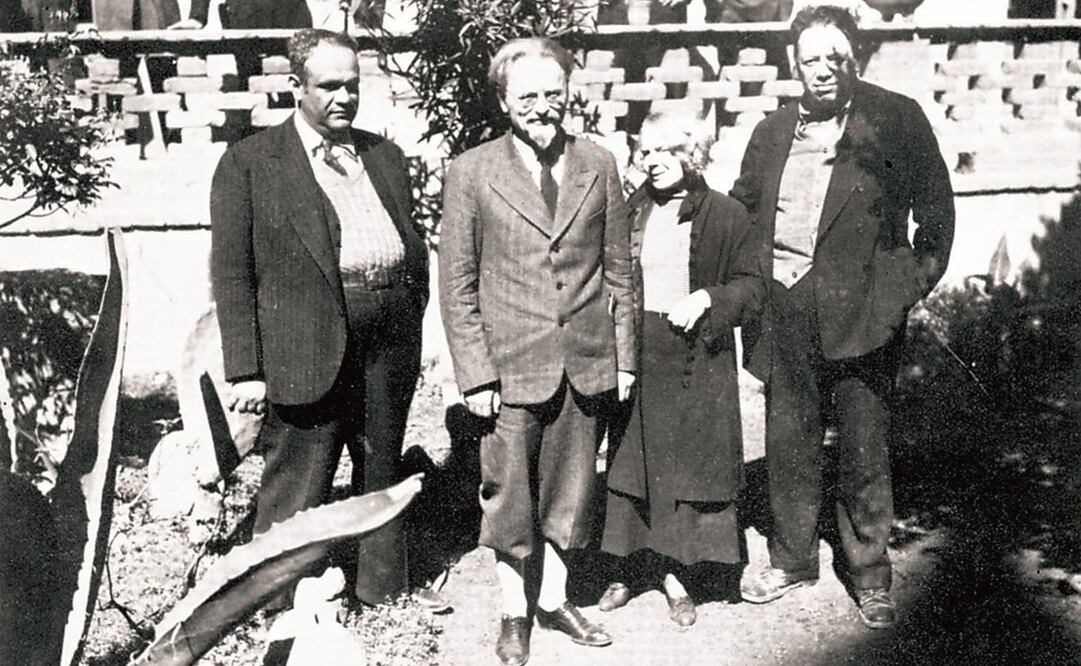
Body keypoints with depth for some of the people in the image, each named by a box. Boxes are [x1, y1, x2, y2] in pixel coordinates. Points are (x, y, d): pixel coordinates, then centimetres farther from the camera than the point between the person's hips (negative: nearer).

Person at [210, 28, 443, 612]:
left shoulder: (385, 156, 15)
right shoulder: (248, 162, -1)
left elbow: (415, 250, 18)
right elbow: (231, 273, -5)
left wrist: (410, 328, 10)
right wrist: (245, 370, -11)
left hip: (389, 343, 5)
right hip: (306, 347, -5)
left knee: (383, 476, 17)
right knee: (294, 488, 3)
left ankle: (385, 592, 33)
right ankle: (283, 609, 18)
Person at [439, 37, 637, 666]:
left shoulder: (599, 165, 4)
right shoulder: (471, 172, -4)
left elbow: (619, 270, 8)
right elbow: (457, 284, -3)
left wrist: (624, 355, 5)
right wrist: (474, 374, -8)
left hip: (587, 364, 3)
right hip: (511, 365, -2)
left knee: (570, 490, 15)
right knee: (509, 494, 9)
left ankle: (555, 599, 35)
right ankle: (515, 614, 29)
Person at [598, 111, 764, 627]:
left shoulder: (726, 215, 0)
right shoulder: (628, 212, 7)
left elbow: (751, 286, 1)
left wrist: (708, 298, -15)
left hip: (697, 364, -2)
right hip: (634, 357, 2)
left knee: (688, 464, 4)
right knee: (628, 463, 6)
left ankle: (675, 574, 18)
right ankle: (624, 571, 20)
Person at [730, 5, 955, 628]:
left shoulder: (898, 118, 0)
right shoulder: (772, 131, 12)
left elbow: (937, 209, 2)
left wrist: (914, 284, -4)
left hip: (859, 308, -3)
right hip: (783, 310, 4)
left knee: (865, 445, 4)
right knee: (788, 441, 12)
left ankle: (870, 573, 22)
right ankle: (793, 558, 29)